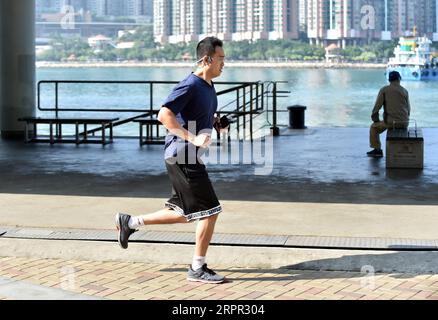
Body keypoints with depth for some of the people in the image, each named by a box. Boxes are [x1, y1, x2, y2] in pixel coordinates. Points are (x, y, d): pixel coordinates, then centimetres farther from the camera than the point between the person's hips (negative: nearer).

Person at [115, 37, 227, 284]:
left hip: (190, 158, 10)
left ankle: (130, 223, 28)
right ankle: (198, 269, 5)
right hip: (182, 156, -10)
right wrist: (192, 138, -29)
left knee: (184, 214, 16)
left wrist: (218, 123, 11)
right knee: (210, 211, -6)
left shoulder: (209, 86, 14)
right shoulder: (190, 86, -16)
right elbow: (164, 115, -25)